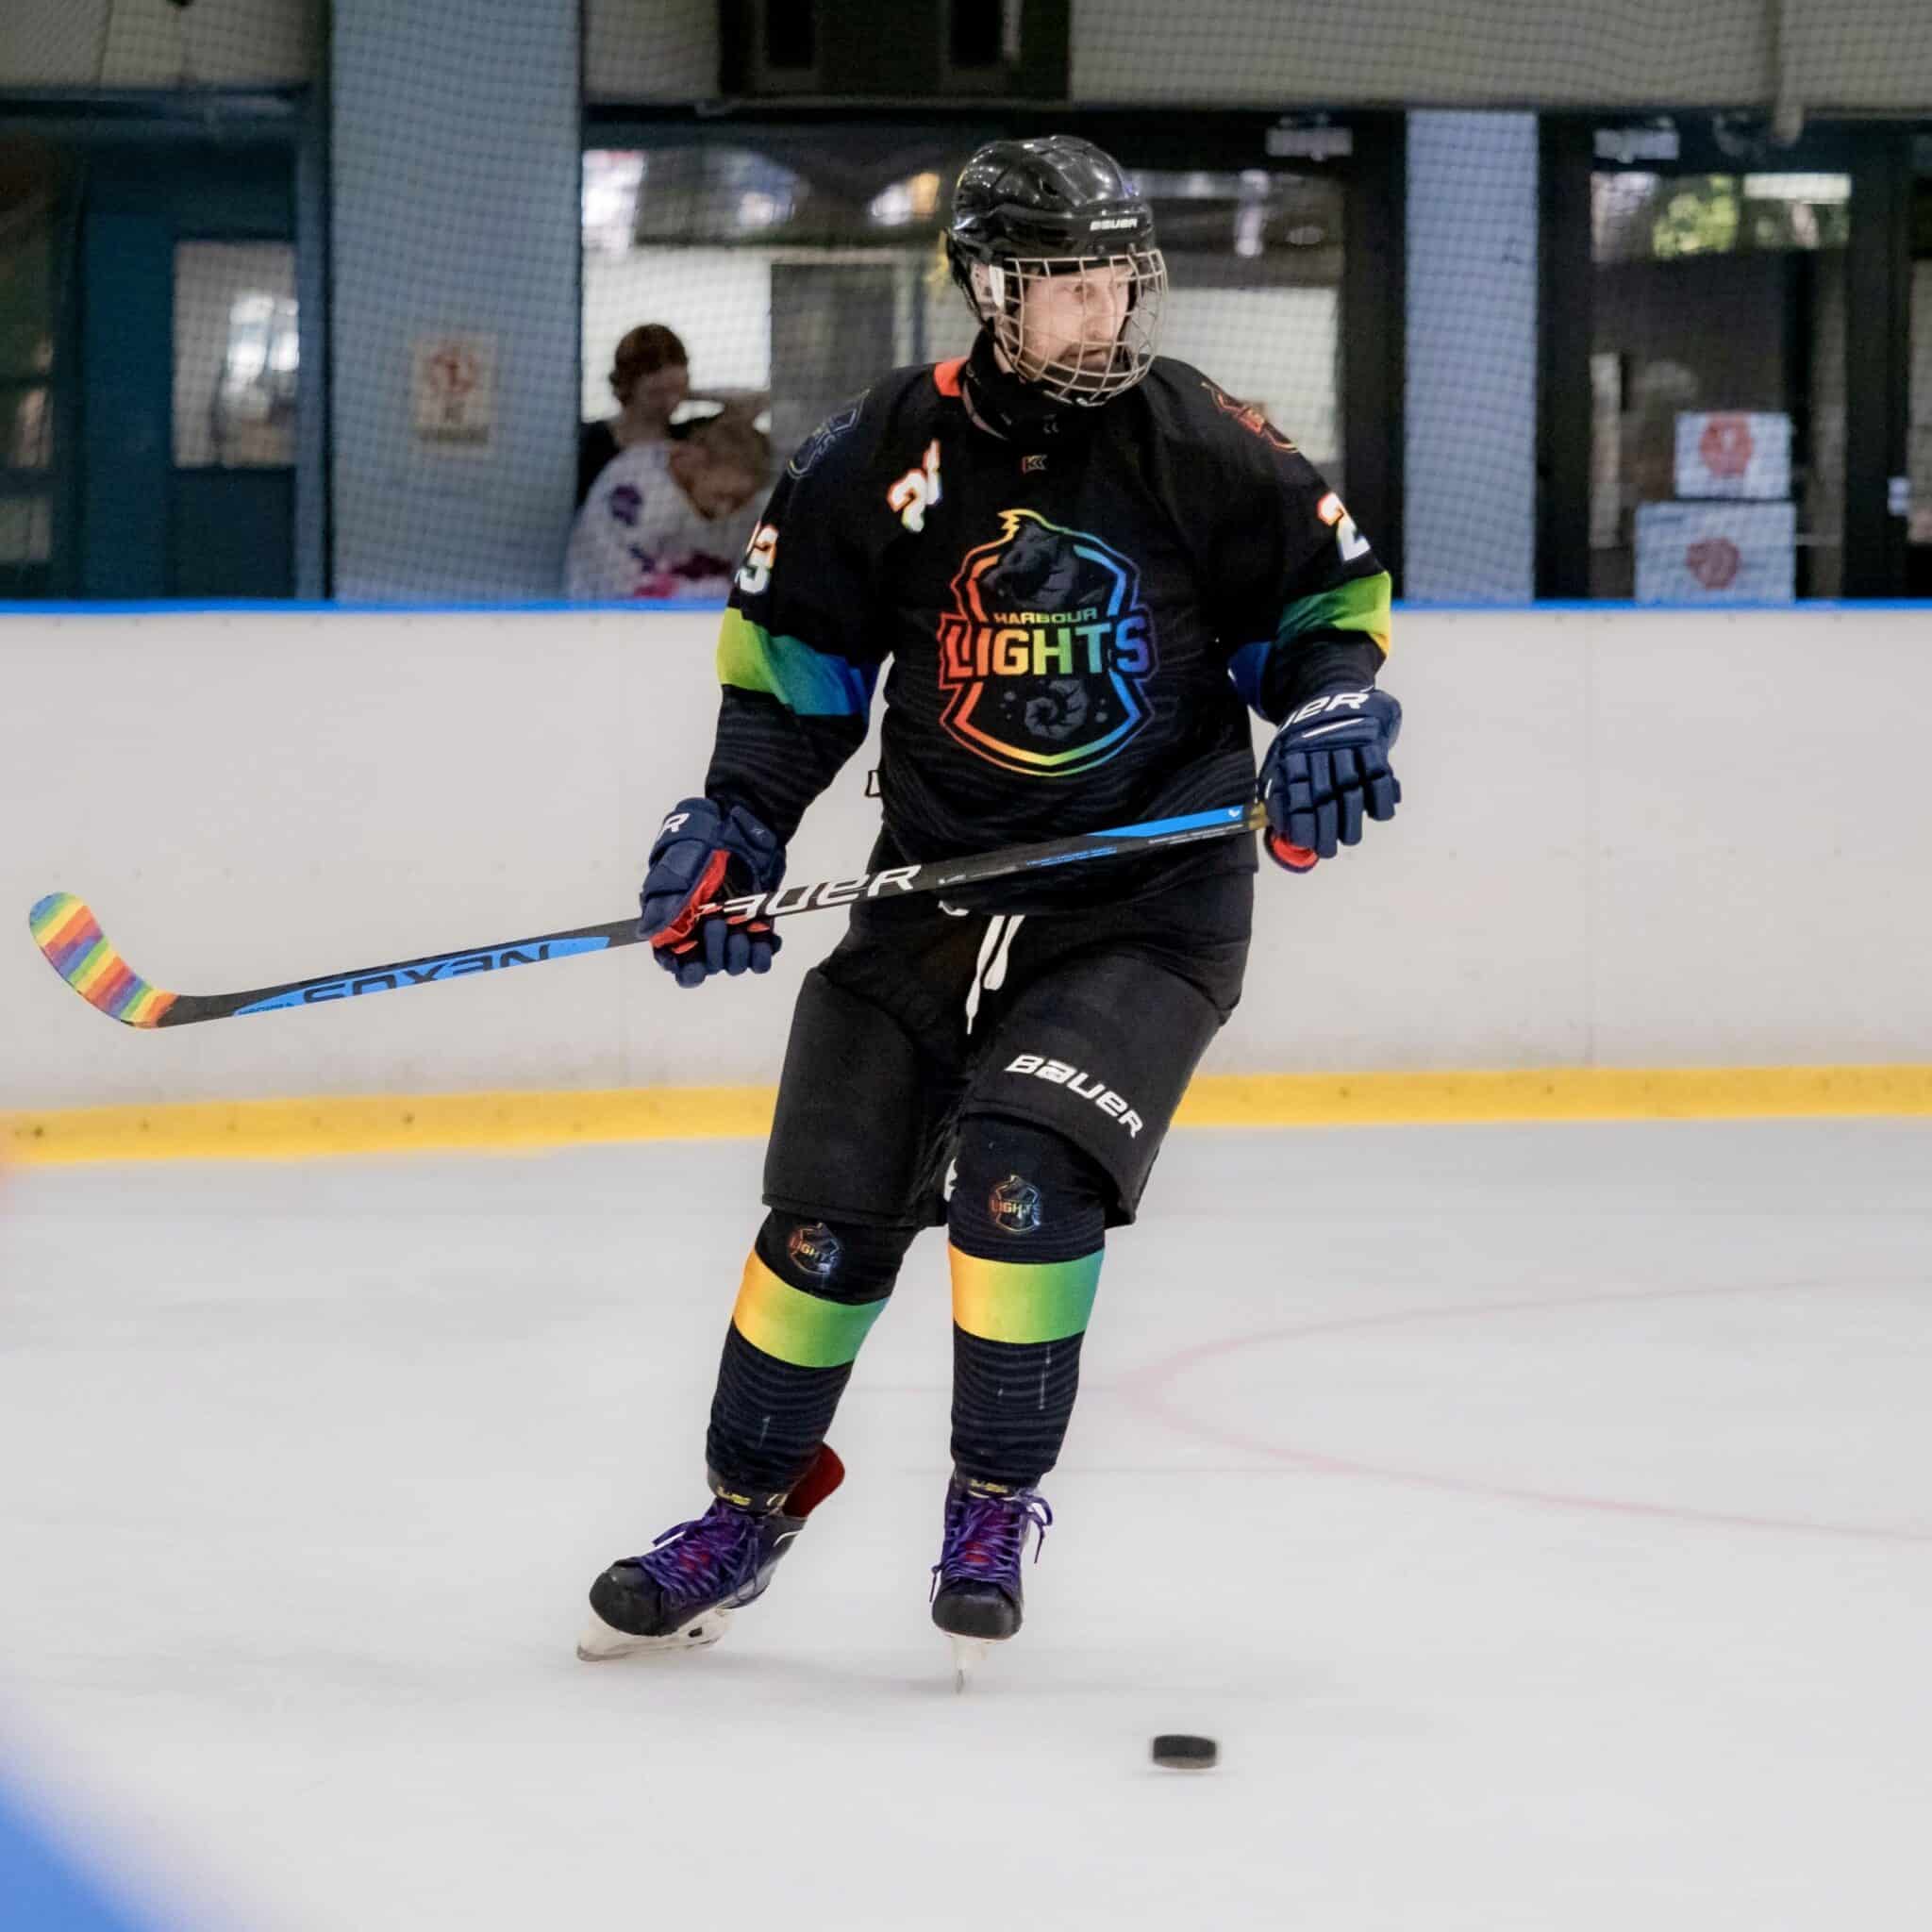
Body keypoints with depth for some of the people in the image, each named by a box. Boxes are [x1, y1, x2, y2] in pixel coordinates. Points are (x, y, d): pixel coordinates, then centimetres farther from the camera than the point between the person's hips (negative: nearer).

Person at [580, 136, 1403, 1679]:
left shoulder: (1207, 448, -6)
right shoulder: (897, 451, -3)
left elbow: (1329, 588, 6)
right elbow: (795, 635, 8)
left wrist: (1337, 702, -13)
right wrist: (736, 825, 0)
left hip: (1146, 903, -2)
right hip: (937, 889, 3)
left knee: (1025, 1180, -21)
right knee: (828, 1213, 4)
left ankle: (996, 1509, -1)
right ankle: (748, 1510, 25)